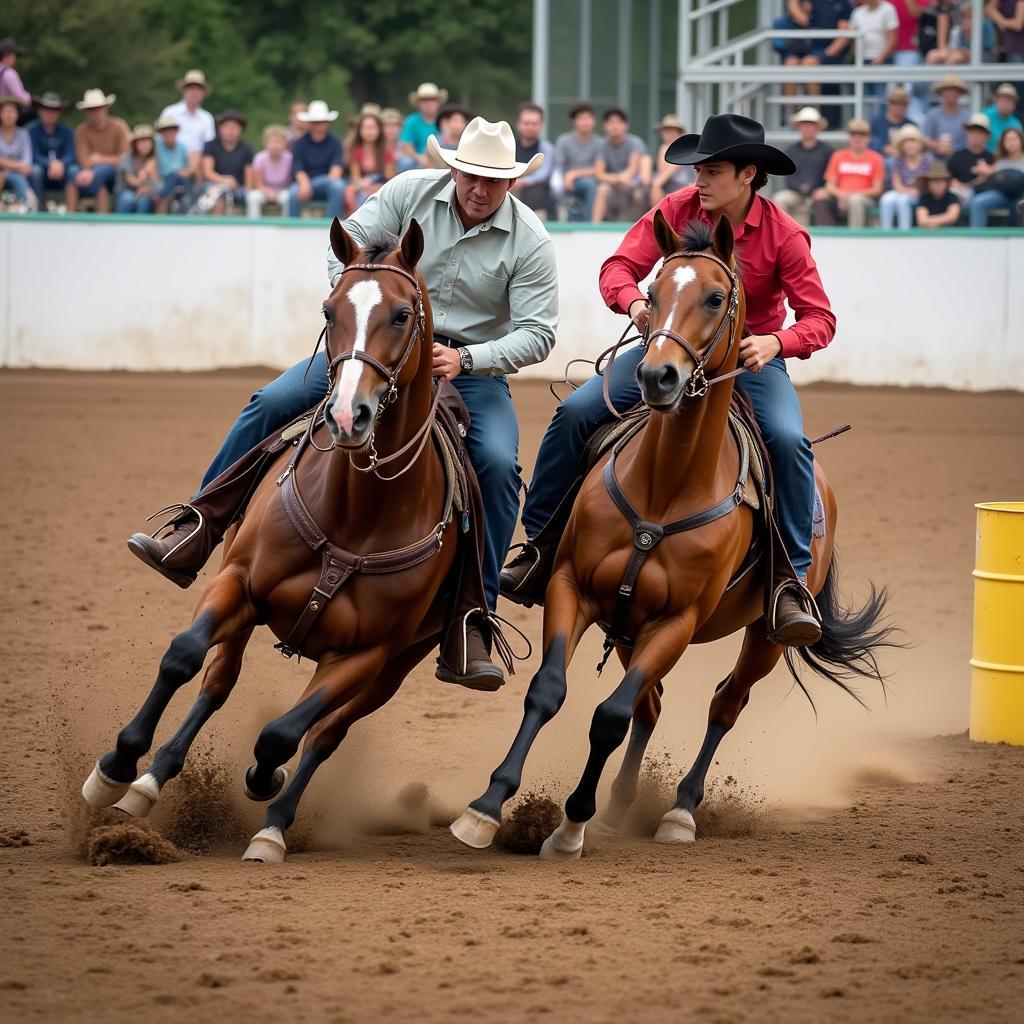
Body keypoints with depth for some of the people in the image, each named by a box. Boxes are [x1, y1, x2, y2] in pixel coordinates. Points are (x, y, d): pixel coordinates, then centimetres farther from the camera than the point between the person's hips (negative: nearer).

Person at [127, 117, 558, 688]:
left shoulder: (530, 242, -12)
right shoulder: (411, 192, -6)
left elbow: (538, 332, -16)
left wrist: (466, 358, -30)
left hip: (472, 367, -2)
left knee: (498, 463, -28)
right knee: (271, 404, -13)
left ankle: (474, 622, -22)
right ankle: (196, 537, -10)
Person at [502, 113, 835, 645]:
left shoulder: (784, 236, -15)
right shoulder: (677, 210, -8)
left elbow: (819, 319, -16)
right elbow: (620, 266, -9)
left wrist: (776, 342, -37)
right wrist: (634, 301, -32)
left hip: (751, 357, -3)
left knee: (788, 440, -31)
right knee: (576, 411, -13)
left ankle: (793, 579, -19)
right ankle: (540, 544, -1)